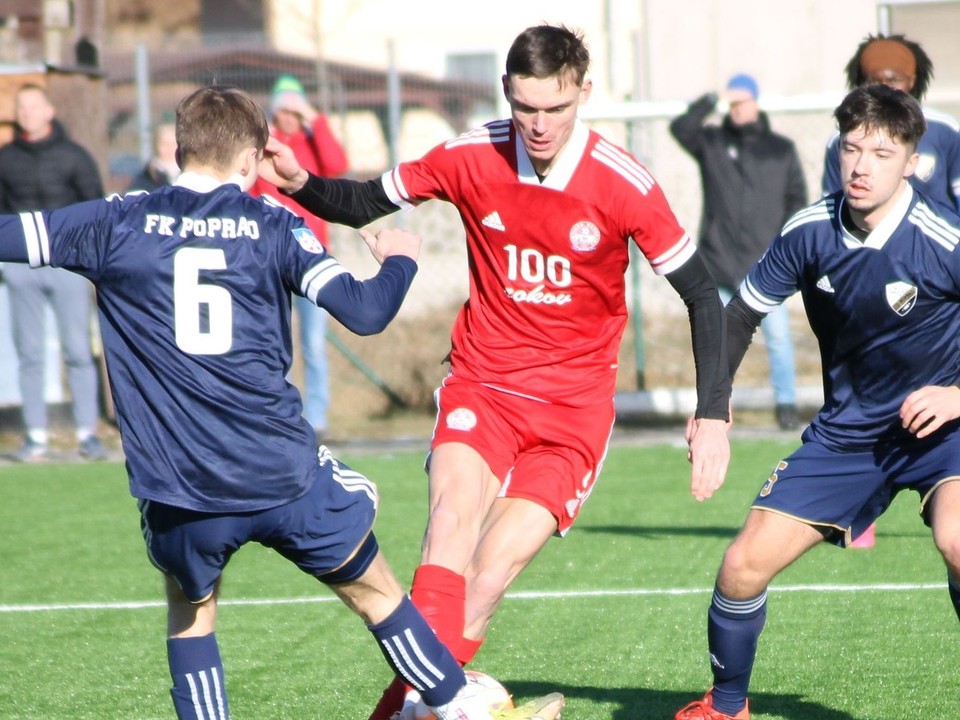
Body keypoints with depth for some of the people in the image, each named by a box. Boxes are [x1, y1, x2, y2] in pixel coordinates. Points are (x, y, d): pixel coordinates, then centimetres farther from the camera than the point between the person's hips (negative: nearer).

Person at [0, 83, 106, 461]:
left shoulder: (72, 155, 2)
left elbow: (95, 204, 5)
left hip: (67, 263, -2)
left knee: (78, 351, -3)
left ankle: (87, 433, 2)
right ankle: (36, 436, 8)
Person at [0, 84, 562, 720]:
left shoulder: (116, 225, 3)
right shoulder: (271, 225, 3)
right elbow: (364, 312, -4)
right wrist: (399, 260, 16)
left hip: (176, 493, 0)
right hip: (284, 472, 0)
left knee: (190, 612, 24)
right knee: (377, 593, 19)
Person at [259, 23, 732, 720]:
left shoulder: (623, 184, -11)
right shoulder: (471, 157, -5)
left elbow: (702, 294, -3)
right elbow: (368, 203, 9)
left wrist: (713, 415, -9)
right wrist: (302, 184, -13)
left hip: (574, 407, -1)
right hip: (481, 386, 1)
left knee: (491, 572, -13)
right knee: (454, 518, -27)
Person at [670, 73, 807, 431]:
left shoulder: (780, 149, 9)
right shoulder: (712, 142, 8)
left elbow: (796, 198, 10)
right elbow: (681, 129, -11)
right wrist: (709, 103, -24)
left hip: (766, 264, 0)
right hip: (720, 262, 0)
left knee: (777, 334, -2)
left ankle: (786, 404, 5)